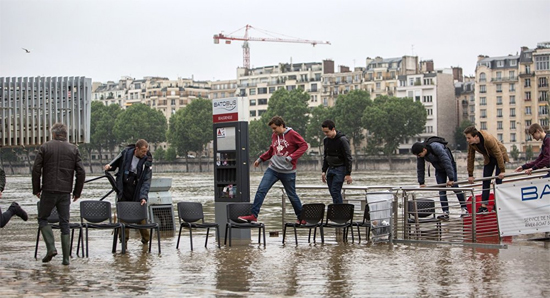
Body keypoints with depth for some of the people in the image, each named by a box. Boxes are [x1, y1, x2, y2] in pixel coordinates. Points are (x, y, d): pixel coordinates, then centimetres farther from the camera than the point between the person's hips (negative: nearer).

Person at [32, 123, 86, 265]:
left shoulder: (45, 147, 0)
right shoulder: (73, 149, 6)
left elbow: (36, 169, -3)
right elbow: (81, 172, 2)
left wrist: (36, 189, 7)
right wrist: (77, 192, 10)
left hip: (49, 190, -2)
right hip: (65, 192, 2)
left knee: (42, 218, 14)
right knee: (64, 223, 7)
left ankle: (51, 248, -4)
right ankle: (66, 257, 5)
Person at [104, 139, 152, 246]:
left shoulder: (147, 161, -9)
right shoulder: (125, 153, -4)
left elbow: (147, 181, -13)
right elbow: (116, 163, 17)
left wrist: (143, 196, -24)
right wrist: (109, 166, -6)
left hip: (137, 193, -2)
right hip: (124, 192, 2)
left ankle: (146, 239, 14)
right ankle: (124, 239, 13)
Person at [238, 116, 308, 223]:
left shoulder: (292, 134, -9)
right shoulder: (274, 136, 9)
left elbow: (304, 145, -11)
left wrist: (291, 157, -20)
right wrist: (260, 159, 13)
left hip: (288, 171, -5)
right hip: (272, 169, 5)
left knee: (292, 195, 6)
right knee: (261, 190, -8)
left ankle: (301, 217, 24)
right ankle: (253, 215, -7)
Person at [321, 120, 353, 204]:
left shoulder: (342, 140, -14)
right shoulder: (326, 140, 8)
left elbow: (348, 157, -13)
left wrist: (348, 174, -15)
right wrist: (324, 171, 14)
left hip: (340, 169, -7)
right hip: (330, 169, 7)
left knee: (335, 191, -15)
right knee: (333, 193, 5)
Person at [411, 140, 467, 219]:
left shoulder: (437, 147, -37)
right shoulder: (420, 153, -18)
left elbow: (447, 162, -36)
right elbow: (420, 168, -7)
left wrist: (451, 179, -36)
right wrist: (421, 182, -7)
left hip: (450, 166, -5)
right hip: (439, 169, 5)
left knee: (455, 187, -8)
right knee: (441, 190, -5)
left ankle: (464, 208, 3)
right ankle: (445, 213, -8)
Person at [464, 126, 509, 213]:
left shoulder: (488, 139, -37)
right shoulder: (471, 143, -19)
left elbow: (498, 154, -31)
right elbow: (470, 158, -9)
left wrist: (502, 171, -29)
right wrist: (470, 175, -7)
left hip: (500, 156, -5)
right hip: (488, 158, 5)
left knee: (498, 180, -11)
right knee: (486, 181, -4)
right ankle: (484, 206, -8)